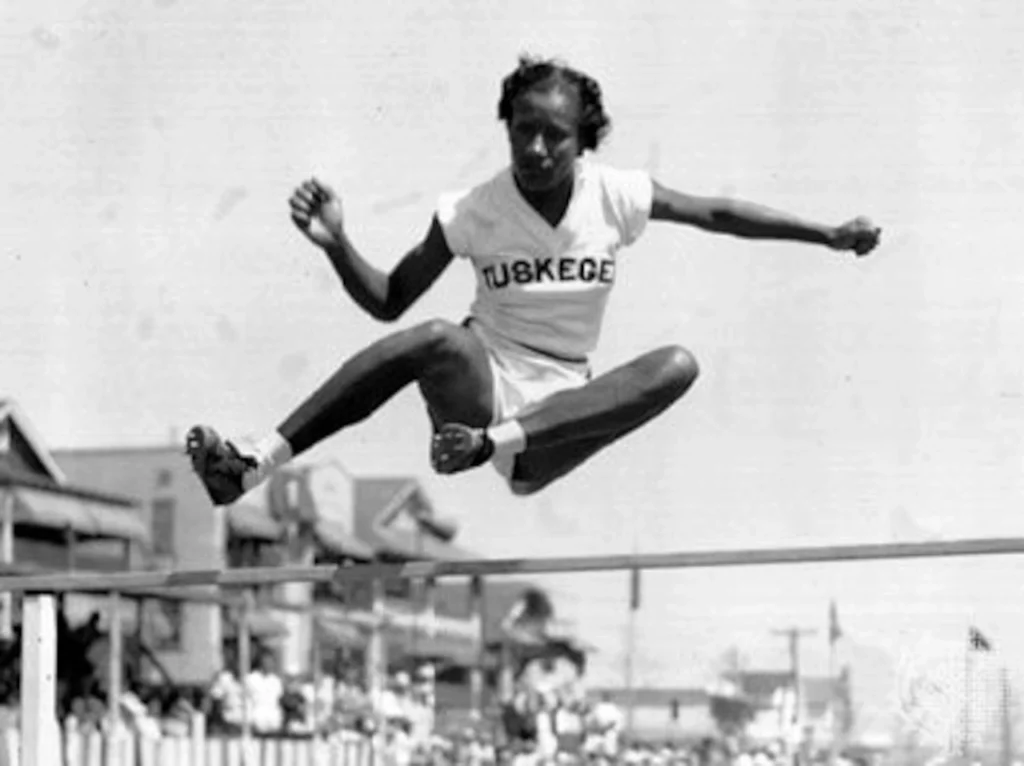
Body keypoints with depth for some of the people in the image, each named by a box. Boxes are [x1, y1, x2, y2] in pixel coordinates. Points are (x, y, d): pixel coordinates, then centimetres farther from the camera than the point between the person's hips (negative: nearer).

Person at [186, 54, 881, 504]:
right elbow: (388, 302, 2)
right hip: (482, 383, -2)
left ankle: (496, 443, -40)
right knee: (440, 340, -38)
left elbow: (719, 215, 12)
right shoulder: (474, 211, -3)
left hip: (560, 420, 2)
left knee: (678, 365, -25)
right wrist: (338, 247, -16)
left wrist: (830, 236, 10)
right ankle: (252, 467, -46)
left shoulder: (615, 197, 1)